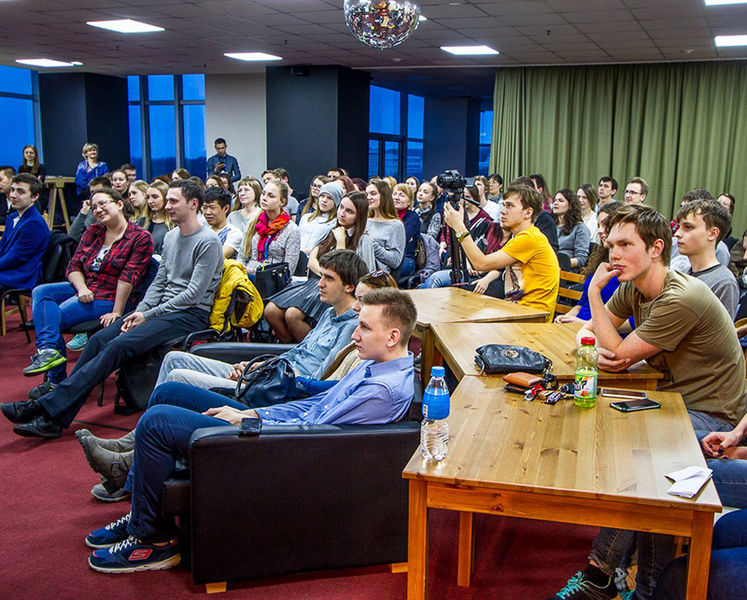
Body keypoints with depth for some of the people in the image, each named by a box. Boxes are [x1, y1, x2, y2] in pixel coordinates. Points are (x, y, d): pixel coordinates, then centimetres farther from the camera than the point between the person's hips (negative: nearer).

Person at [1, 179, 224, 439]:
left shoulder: (208, 241, -10)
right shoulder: (170, 237, 18)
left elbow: (194, 294, -15)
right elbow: (159, 281, 17)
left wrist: (148, 316, -13)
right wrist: (138, 312, 0)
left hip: (190, 314, -8)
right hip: (163, 308, 8)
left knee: (118, 346, -24)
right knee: (99, 339, -10)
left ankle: (51, 408, -25)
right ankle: (55, 415, -14)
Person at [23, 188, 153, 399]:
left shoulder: (140, 238, -9)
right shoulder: (92, 232, 13)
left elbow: (129, 277, -16)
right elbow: (73, 266, 9)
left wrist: (116, 312, -20)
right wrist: (81, 288, -12)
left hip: (109, 298, -7)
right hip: (84, 288, 7)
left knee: (53, 318, -17)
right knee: (40, 292, -14)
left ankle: (56, 381, -10)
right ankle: (48, 349, -26)